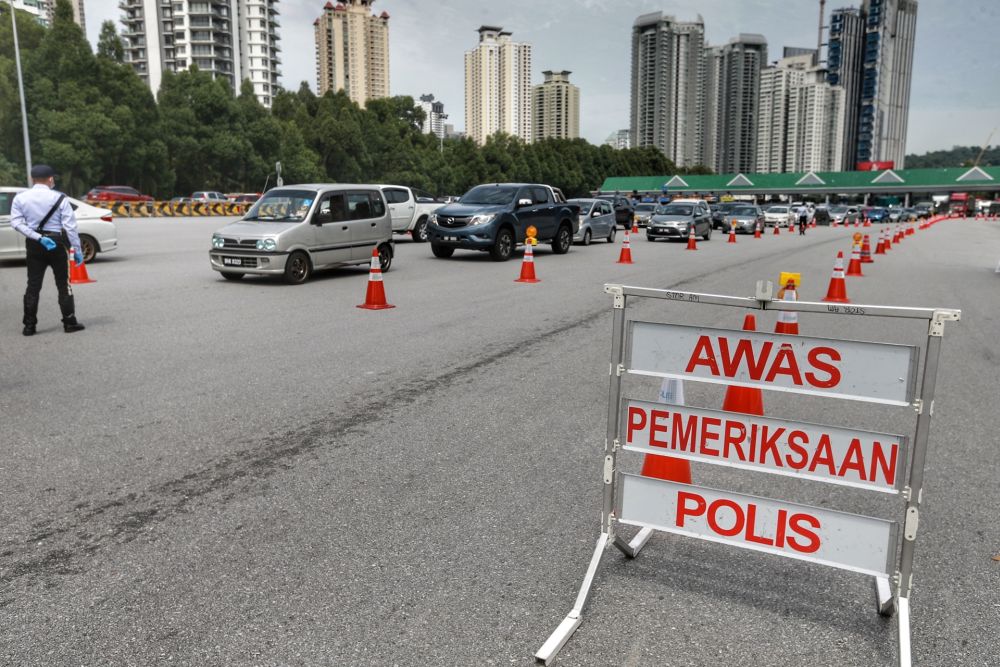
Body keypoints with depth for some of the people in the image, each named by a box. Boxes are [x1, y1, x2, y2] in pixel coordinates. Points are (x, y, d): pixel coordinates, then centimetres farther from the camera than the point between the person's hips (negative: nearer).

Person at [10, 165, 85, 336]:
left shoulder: (20, 198, 0)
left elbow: (16, 222, -9)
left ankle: (29, 326, 9)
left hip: (33, 244, 2)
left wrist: (38, 238, -12)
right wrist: (77, 249, -7)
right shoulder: (59, 198, -8)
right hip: (57, 242, -2)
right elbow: (70, 225, -10)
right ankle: (69, 323, 8)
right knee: (63, 284, 7)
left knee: (33, 285, 8)